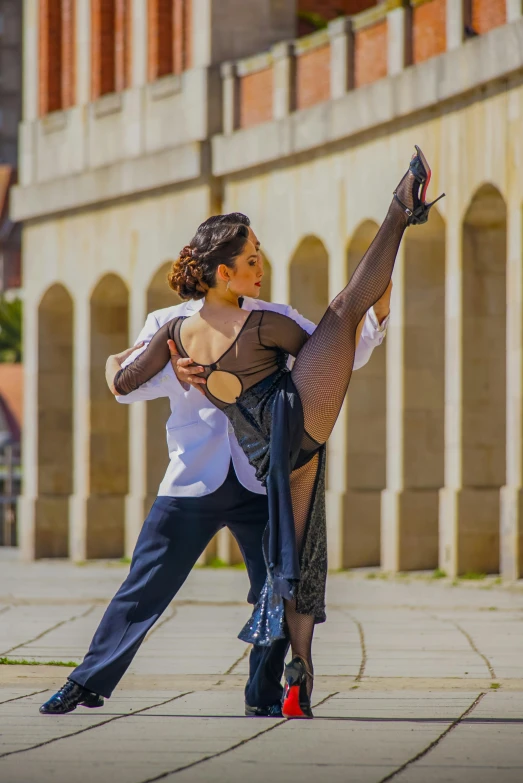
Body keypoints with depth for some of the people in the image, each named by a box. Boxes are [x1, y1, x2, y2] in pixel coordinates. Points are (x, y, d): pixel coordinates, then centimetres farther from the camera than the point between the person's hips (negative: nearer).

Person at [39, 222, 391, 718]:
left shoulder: (275, 321, 11)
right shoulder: (170, 323, 6)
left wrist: (376, 318, -11)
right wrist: (174, 374, -24)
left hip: (261, 483, 2)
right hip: (193, 481, -2)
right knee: (146, 585, -2)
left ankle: (264, 696, 12)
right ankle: (90, 682, 9)